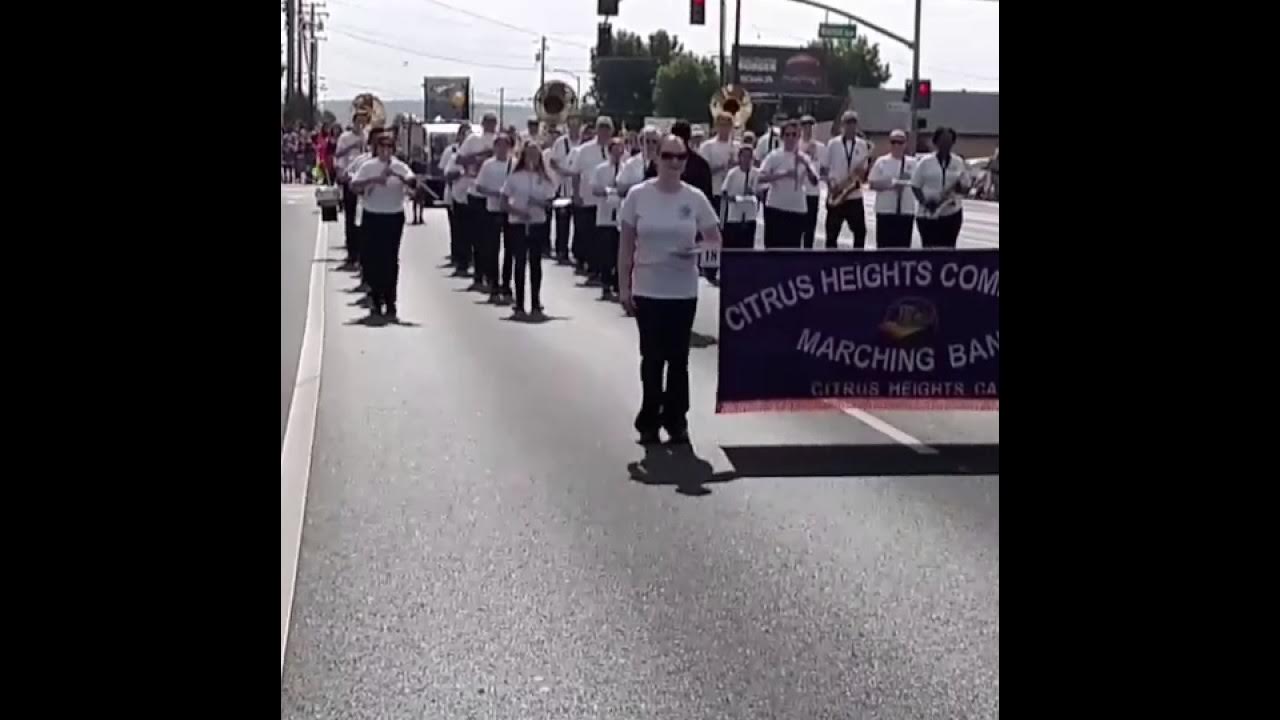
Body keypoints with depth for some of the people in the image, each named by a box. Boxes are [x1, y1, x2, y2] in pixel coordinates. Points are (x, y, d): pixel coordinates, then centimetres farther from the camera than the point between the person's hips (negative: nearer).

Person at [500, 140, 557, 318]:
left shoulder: (544, 178, 4)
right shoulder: (515, 177, -1)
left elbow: (549, 202, 4)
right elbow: (504, 200, -1)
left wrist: (540, 203, -17)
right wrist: (516, 212, -16)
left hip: (538, 223, 2)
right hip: (518, 224, -1)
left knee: (536, 263, 5)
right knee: (520, 263, 0)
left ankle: (536, 305, 12)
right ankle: (519, 306, 5)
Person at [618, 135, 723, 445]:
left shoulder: (695, 198, -2)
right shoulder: (638, 195, -4)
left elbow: (716, 241, 4)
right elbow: (626, 247, 0)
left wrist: (697, 249, -17)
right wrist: (624, 287, -3)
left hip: (683, 291, 1)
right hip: (647, 290, -1)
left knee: (678, 358, 7)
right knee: (652, 357, 5)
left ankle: (676, 421, 18)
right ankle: (649, 422, 16)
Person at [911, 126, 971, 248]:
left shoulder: (959, 163, 6)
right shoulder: (925, 162, 0)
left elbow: (966, 187, 10)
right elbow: (915, 186, 1)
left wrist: (960, 188, -14)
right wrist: (924, 201, -16)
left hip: (952, 213, 2)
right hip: (928, 214, -2)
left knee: (948, 248, 3)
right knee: (929, 248, -4)